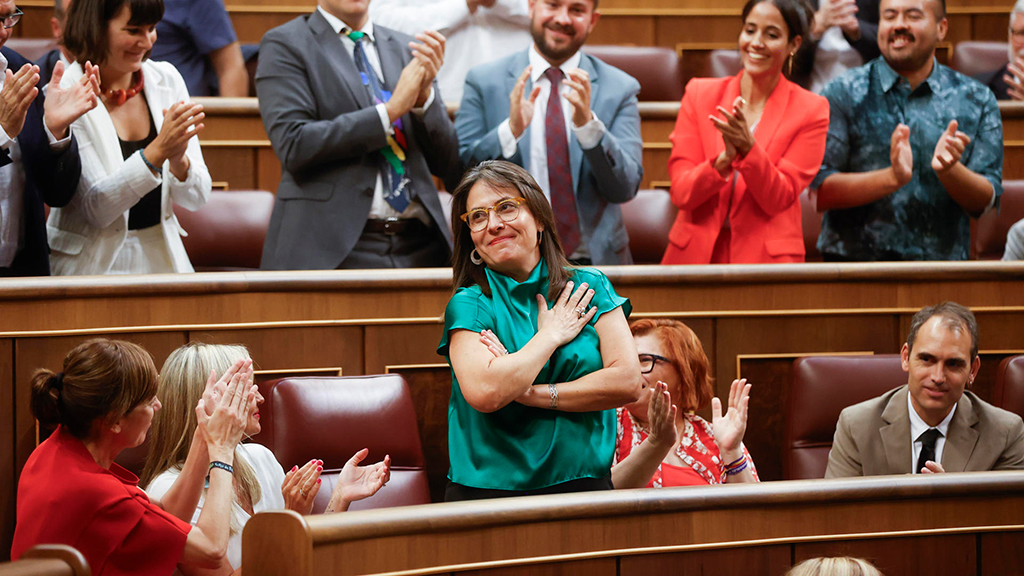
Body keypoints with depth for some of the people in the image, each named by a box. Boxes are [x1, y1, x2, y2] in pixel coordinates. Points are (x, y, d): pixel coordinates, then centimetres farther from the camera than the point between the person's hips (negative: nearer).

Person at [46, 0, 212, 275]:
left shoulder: (167, 80, 5)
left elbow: (196, 198, 5)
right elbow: (96, 209, -15)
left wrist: (178, 159, -16)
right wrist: (158, 151, -25)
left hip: (161, 261, 4)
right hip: (93, 265, -4)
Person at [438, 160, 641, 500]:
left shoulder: (590, 288, 10)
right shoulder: (469, 305, 3)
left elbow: (628, 383, -1)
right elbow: (483, 394, -15)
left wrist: (530, 394, -6)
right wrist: (551, 335, -3)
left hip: (584, 485, 1)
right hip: (490, 492, -1)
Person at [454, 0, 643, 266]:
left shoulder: (620, 88, 8)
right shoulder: (484, 82, 7)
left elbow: (624, 189, -1)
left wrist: (588, 124, -16)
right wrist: (510, 130, -15)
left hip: (593, 263, 1)